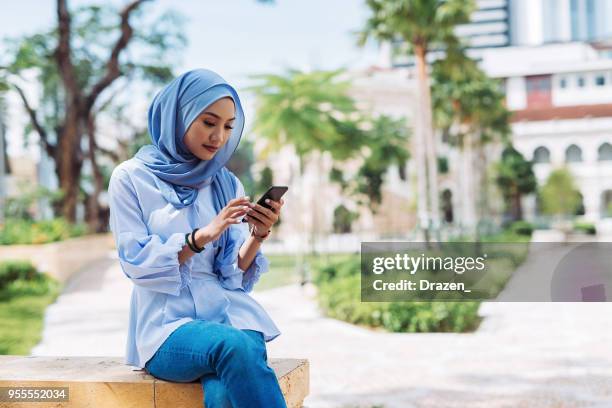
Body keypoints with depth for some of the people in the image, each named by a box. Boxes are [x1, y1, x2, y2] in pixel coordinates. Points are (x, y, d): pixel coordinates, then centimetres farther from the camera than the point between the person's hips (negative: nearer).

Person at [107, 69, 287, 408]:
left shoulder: (227, 184, 12)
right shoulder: (131, 177, 2)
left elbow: (234, 274, 7)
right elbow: (136, 263, -5)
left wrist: (257, 236, -13)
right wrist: (203, 235, -17)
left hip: (228, 312, 3)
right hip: (168, 322, -2)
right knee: (238, 347, -35)